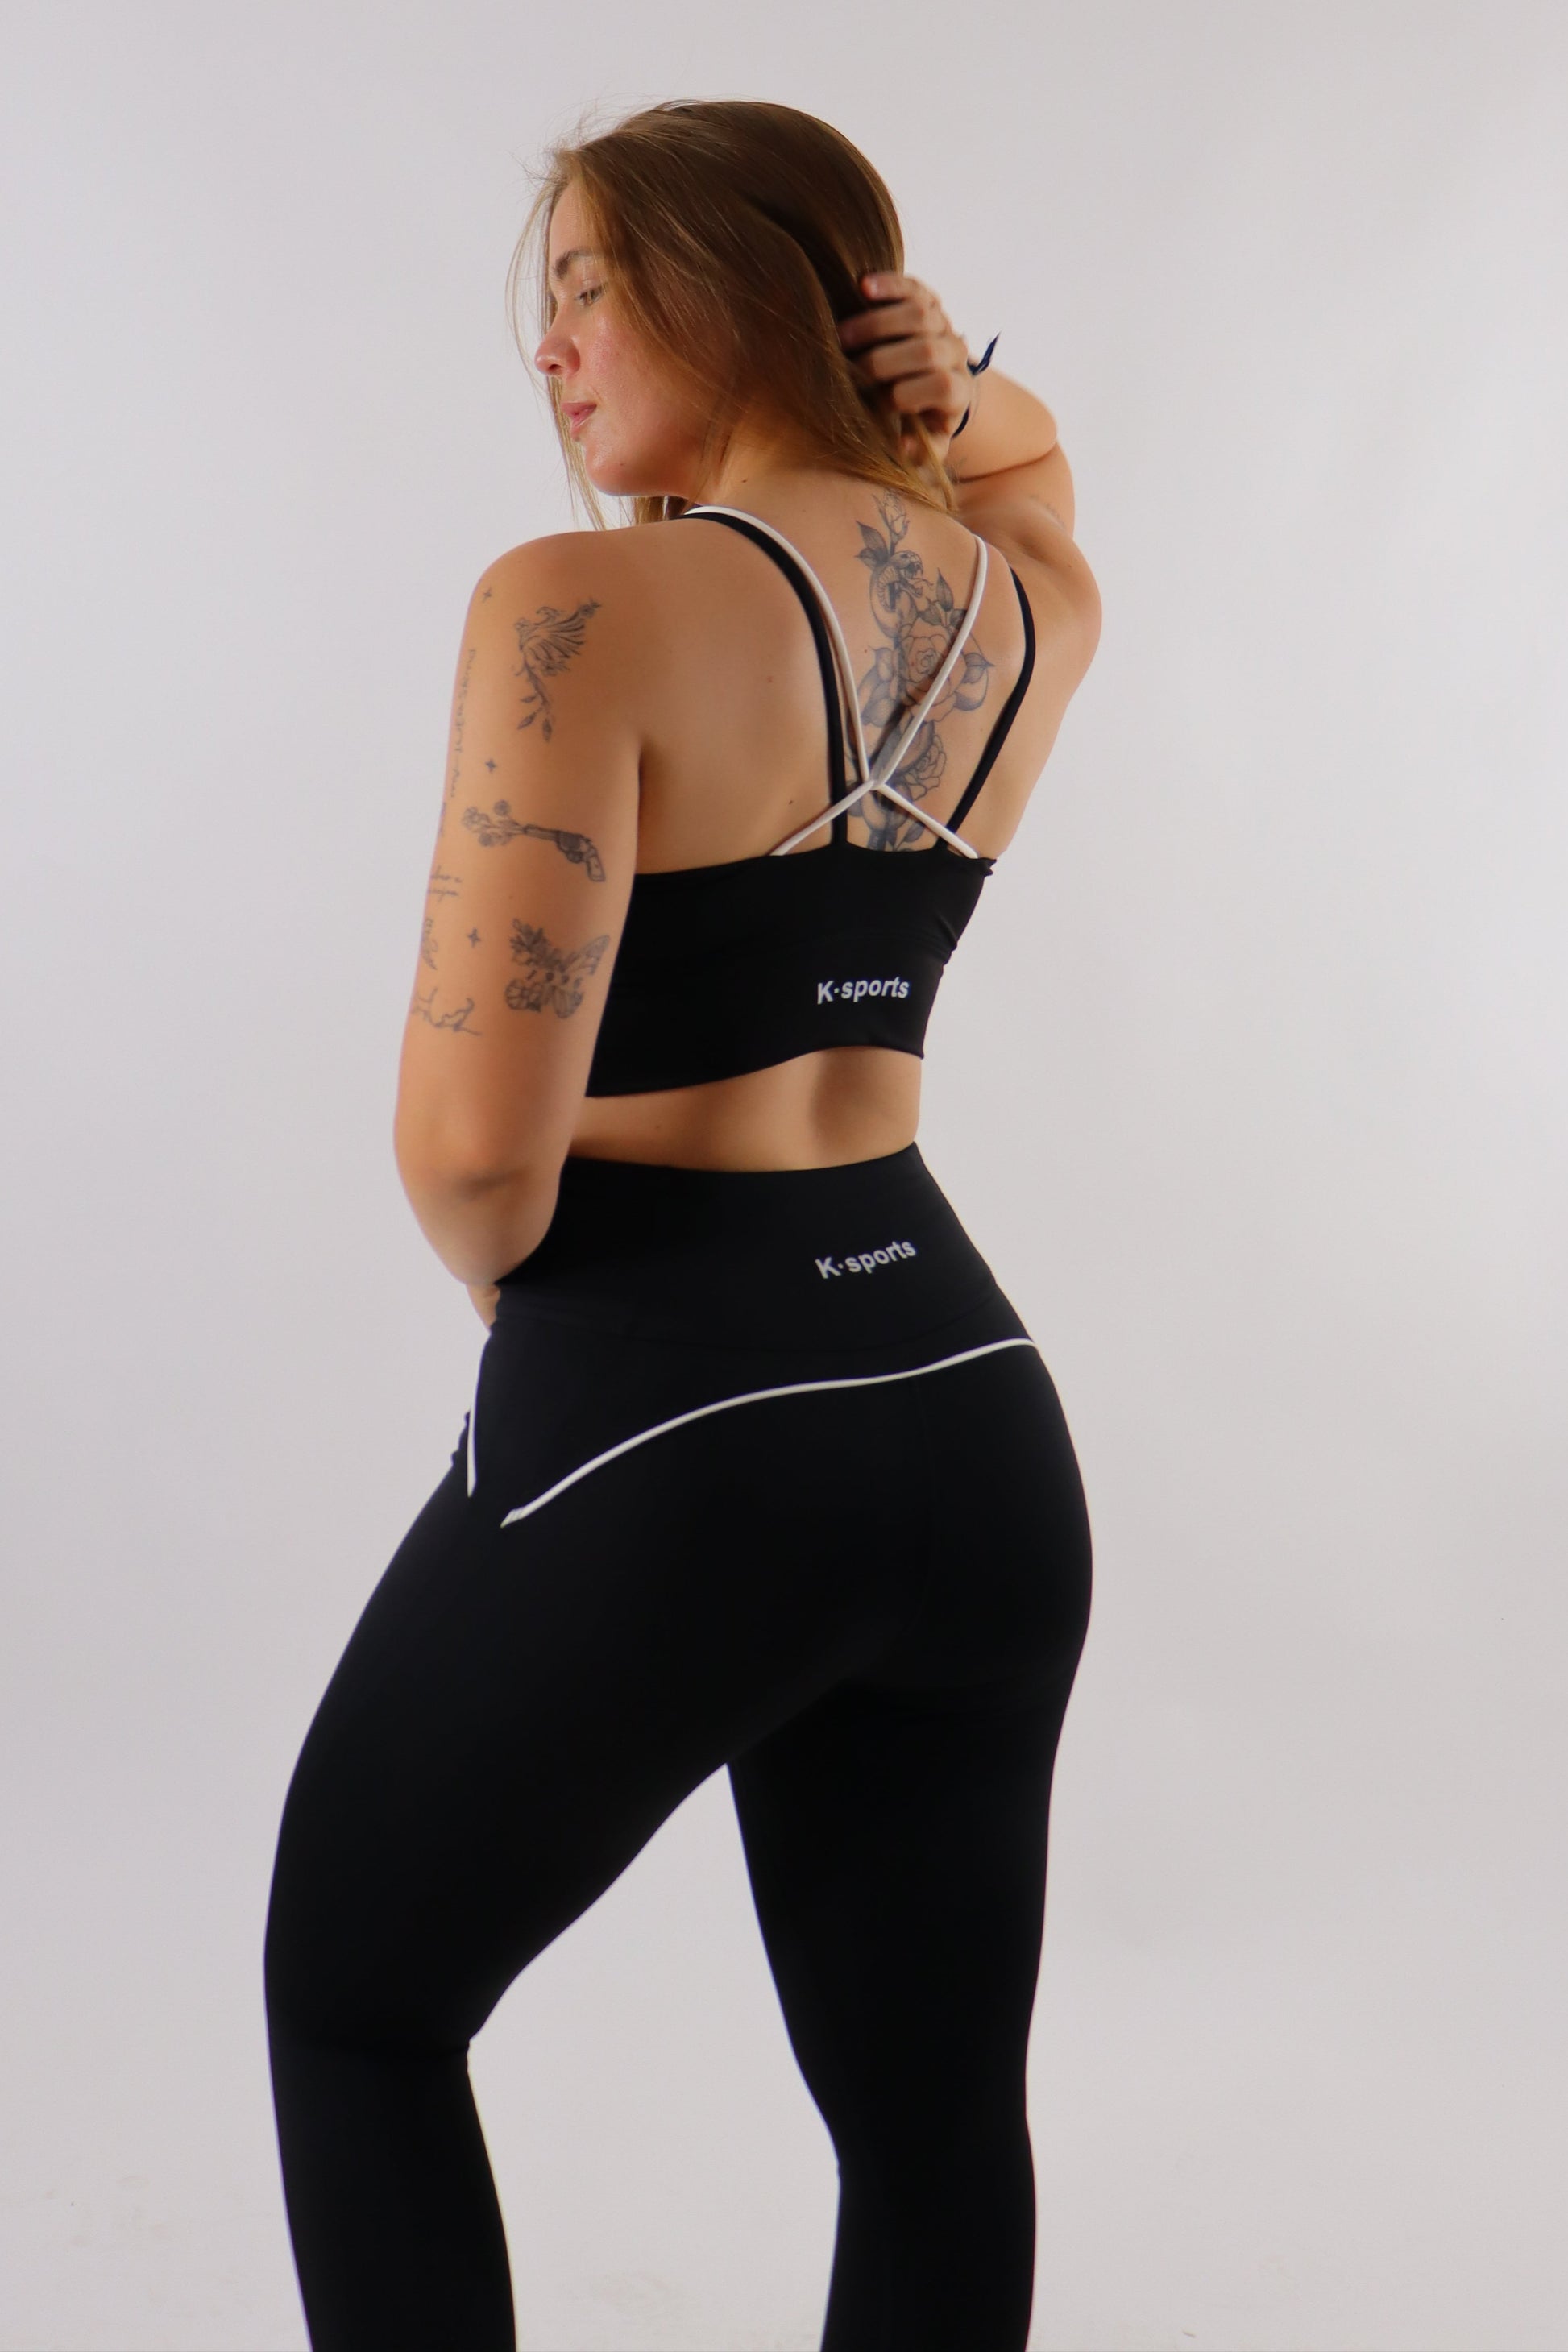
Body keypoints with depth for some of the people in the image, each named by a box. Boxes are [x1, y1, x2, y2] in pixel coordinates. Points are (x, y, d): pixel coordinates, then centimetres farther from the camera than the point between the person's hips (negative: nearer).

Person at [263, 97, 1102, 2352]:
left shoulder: (591, 605, -15)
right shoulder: (1033, 613, 5)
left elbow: (478, 1140, -22)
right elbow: (1016, 469, 33)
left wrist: (508, 1267, 1)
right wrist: (957, 393, 10)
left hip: (658, 1427, -6)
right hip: (967, 1411, 6)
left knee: (354, 1997, 19)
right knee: (935, 2120, 17)